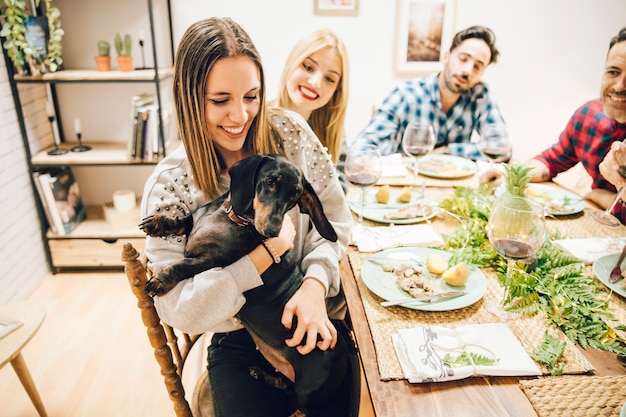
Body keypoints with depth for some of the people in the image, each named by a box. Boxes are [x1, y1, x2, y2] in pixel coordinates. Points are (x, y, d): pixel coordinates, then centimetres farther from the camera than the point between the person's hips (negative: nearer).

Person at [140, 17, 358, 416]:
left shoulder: (289, 132, -8)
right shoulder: (169, 186, -14)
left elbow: (334, 216, -2)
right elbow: (177, 307, -16)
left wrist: (315, 283, -19)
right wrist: (267, 252, -25)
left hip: (318, 322, 2)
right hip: (241, 346, -1)